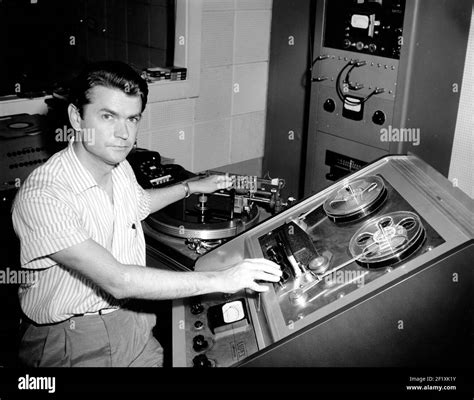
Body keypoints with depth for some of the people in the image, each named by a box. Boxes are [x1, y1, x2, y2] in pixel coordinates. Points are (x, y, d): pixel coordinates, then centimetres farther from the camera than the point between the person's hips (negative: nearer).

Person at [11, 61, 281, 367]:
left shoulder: (120, 167, 0)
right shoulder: (41, 196, -26)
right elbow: (117, 281, -31)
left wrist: (193, 187, 26)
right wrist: (219, 280, -30)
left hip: (130, 318, 7)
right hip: (70, 339, -6)